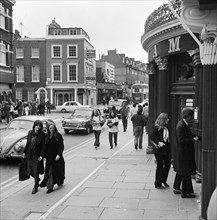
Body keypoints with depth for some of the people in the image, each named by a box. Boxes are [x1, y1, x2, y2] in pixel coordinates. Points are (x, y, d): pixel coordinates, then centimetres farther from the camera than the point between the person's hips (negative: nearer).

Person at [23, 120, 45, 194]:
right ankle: (37, 179, 39)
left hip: (37, 155, -4)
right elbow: (27, 143, 11)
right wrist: (24, 152, 11)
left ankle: (35, 187, 15)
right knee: (30, 171, 9)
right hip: (30, 155, 4)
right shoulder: (30, 133, 2)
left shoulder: (42, 135, -9)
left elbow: (43, 146, -9)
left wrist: (41, 155, -15)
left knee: (36, 172, 0)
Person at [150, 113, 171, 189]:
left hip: (166, 149, 7)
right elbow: (151, 136, -14)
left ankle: (163, 181, 31)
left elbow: (168, 137, 11)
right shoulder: (157, 128, -13)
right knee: (160, 166, 1)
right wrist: (158, 142, -25)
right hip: (159, 149, -7)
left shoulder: (166, 127, 6)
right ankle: (158, 184, 13)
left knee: (167, 164, 12)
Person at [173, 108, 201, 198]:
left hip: (182, 153, 10)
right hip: (183, 153, -10)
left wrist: (196, 137, 3)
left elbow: (189, 134, 15)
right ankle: (185, 192, 8)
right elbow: (181, 140, -25)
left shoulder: (184, 124, 8)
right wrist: (193, 139, -20)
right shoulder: (180, 126, -22)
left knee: (180, 172, 20)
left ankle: (176, 188, 32)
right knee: (186, 173, -2)